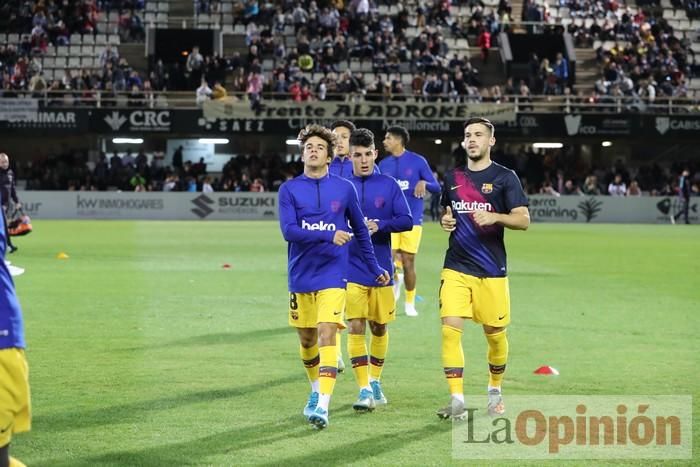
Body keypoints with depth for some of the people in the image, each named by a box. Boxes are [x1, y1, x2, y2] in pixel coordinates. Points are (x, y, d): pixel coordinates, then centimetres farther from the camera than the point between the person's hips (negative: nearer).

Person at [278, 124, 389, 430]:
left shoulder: (344, 189, 3)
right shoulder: (289, 190, 0)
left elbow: (360, 230, 14)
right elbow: (288, 230, -13)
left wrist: (375, 268, 17)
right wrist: (329, 235, -24)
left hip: (332, 275, -2)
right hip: (301, 276, 2)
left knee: (326, 334, -16)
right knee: (307, 339, 13)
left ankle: (322, 406, -22)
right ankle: (316, 391, 38)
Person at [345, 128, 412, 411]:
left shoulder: (389, 185, 2)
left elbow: (407, 220, -3)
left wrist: (380, 225, -18)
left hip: (381, 268, 1)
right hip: (351, 269, -1)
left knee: (379, 327, 12)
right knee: (356, 328, -10)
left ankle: (375, 382, 30)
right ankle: (364, 390, -9)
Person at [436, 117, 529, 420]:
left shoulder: (504, 177, -1)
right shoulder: (453, 178, 11)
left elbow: (523, 220, -7)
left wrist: (495, 217, -24)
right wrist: (445, 221, 2)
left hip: (491, 270, -3)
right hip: (456, 268, 3)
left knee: (494, 333, 6)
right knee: (450, 328, -12)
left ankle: (495, 390, 30)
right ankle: (457, 400, -11)